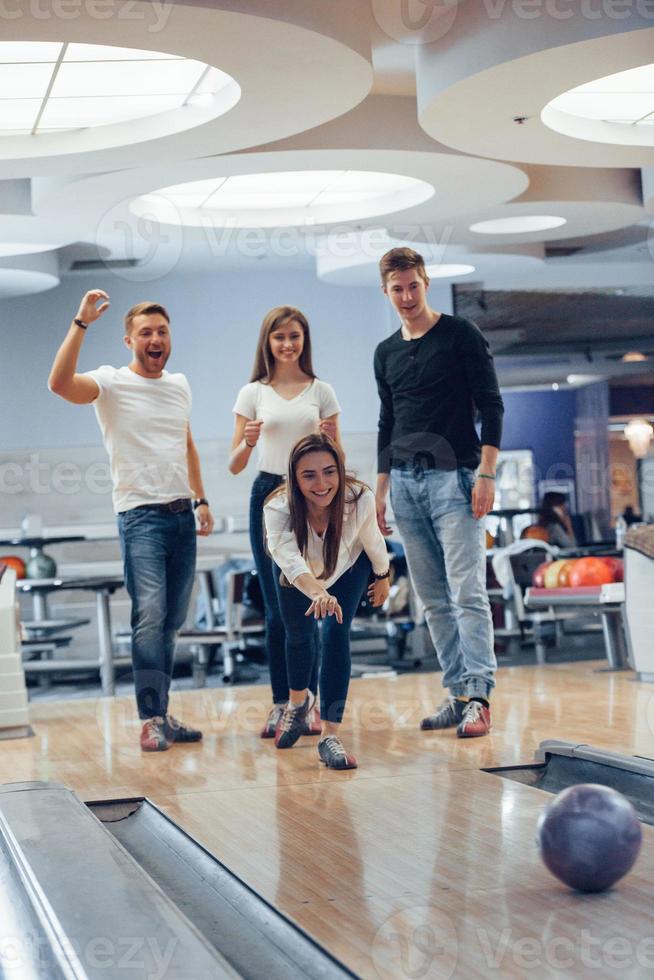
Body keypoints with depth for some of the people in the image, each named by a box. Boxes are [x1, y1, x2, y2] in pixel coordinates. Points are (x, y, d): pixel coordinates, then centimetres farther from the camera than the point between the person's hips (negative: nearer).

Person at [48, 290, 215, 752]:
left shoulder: (180, 385, 15)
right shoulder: (112, 383, -4)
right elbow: (60, 383, -24)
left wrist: (201, 500, 20)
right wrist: (82, 323, -24)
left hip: (182, 515, 6)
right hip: (141, 517, -6)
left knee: (172, 621, 8)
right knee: (149, 616, -15)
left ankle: (161, 713, 15)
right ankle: (151, 720, -12)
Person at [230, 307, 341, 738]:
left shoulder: (322, 392, 8)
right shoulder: (253, 394, 6)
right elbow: (235, 465, 5)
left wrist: (330, 440, -12)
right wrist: (248, 443, -16)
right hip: (270, 497, 0)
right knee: (278, 608, 1)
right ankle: (281, 703, 8)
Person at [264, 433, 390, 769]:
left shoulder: (360, 500, -38)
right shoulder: (278, 509, -42)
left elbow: (373, 541, -16)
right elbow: (290, 560, -59)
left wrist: (382, 578, 2)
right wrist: (318, 593, -78)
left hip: (348, 567, -1)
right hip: (296, 577, 1)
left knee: (335, 633, -20)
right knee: (299, 635, 19)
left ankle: (329, 735, -16)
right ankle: (298, 700, 52)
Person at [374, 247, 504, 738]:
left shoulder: (461, 335, 0)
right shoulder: (386, 353, 16)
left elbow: (491, 406, -4)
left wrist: (486, 474, -12)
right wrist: (381, 490, 16)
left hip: (452, 477, -6)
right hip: (405, 482, 6)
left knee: (467, 592, -11)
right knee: (433, 599, 5)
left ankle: (478, 697, -12)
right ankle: (458, 692, 9)